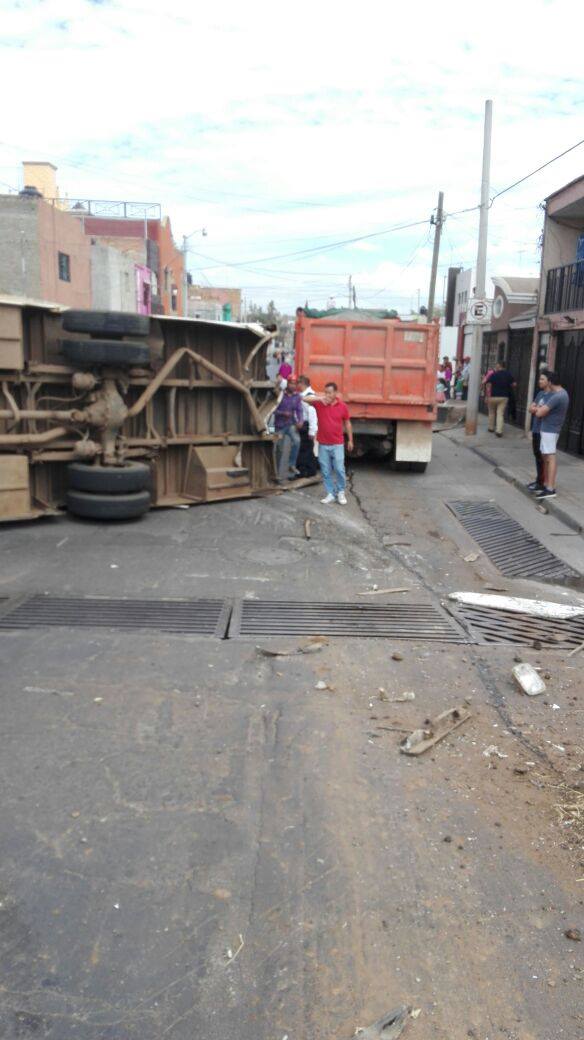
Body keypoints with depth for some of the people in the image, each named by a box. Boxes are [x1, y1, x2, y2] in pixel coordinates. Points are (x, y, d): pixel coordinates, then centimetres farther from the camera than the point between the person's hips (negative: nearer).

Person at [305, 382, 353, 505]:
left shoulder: (342, 406, -2)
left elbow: (347, 423, 8)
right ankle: (330, 494, 13)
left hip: (337, 444, -1)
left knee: (339, 469, -1)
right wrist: (319, 398, -28)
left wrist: (350, 440, 10)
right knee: (326, 471, 4)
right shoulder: (319, 403, -2)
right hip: (323, 444, 1)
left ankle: (341, 493, 15)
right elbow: (306, 399, -15)